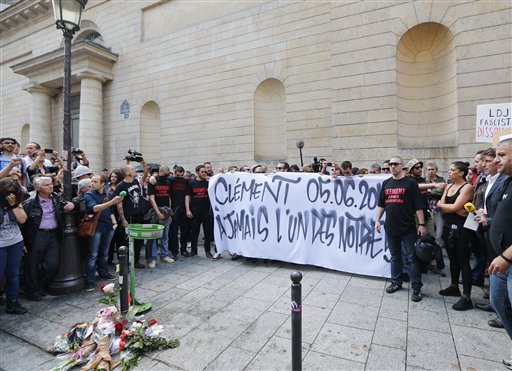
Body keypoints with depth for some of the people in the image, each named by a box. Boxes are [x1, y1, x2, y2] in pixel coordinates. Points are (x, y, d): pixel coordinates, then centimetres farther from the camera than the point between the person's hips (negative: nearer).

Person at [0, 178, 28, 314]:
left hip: (16, 243, 4)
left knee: (13, 274, 11)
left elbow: (22, 219, -6)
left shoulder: (16, 202, 2)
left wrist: (13, 205, -13)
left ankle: (12, 303, 23)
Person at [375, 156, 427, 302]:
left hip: (408, 228, -4)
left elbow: (418, 206, -7)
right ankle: (396, 282, 28)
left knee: (412, 258, 2)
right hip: (391, 227, 5)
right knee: (395, 256, 15)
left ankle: (416, 287, 12)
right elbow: (381, 204, 14)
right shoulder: (386, 183, 10)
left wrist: (421, 224, -11)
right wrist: (377, 220, 8)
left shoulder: (410, 183, -4)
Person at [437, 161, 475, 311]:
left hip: (460, 228, -7)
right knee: (453, 259, 18)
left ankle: (466, 298, 5)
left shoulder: (467, 187, -10)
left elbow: (454, 207, -19)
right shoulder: (448, 187, 11)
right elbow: (441, 208, 2)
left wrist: (441, 204, -2)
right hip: (448, 226, 7)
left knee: (463, 261, -2)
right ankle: (454, 287, 33)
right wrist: (457, 210, -14)